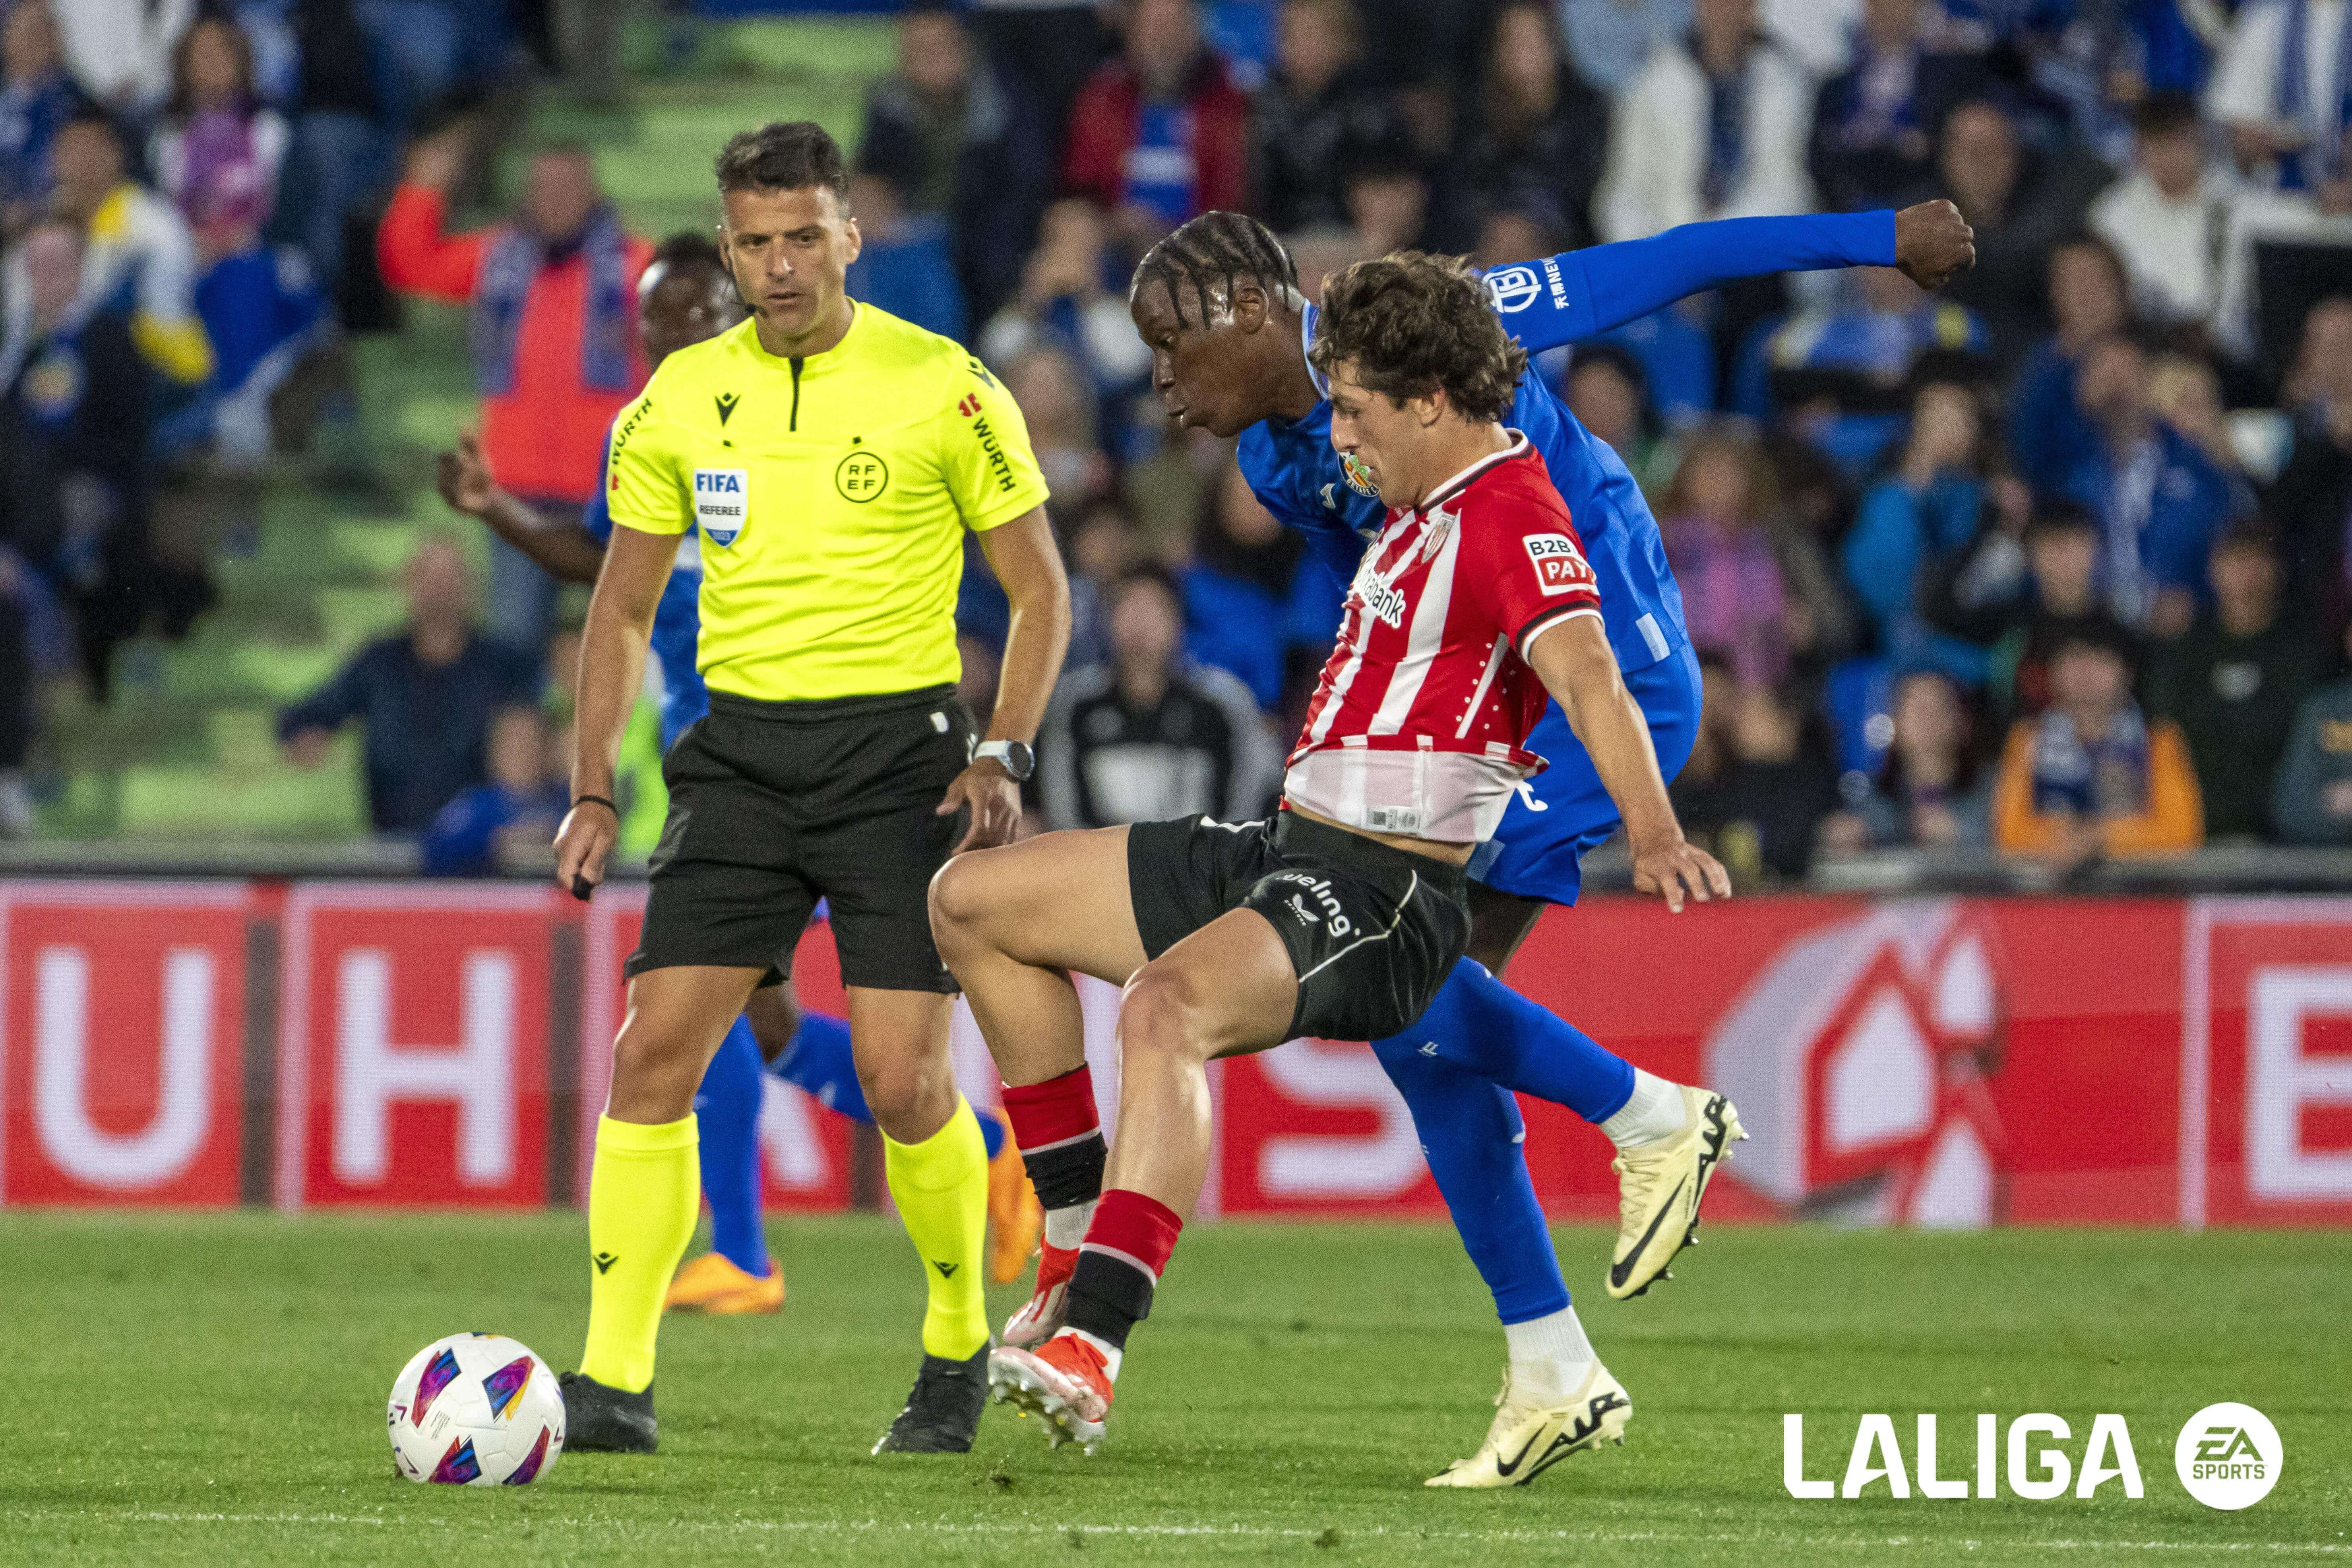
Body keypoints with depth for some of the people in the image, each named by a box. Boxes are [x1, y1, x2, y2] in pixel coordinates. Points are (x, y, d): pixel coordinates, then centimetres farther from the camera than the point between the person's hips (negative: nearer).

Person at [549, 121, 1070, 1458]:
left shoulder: (944, 388, -3)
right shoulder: (683, 398, 7)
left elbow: (1042, 593, 3)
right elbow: (625, 606, 16)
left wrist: (1003, 757, -10)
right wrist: (594, 790, 6)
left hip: (899, 747, -3)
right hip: (742, 749, 3)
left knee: (902, 1079, -10)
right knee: (654, 1050, -9)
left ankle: (961, 1348, 14)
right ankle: (616, 1381, -6)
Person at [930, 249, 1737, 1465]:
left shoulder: (1512, 522, -15)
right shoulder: (1425, 505, 16)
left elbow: (1589, 679, -32)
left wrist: (1654, 837, -46)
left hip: (1383, 896, -11)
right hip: (1284, 854, 11)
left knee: (1167, 1004, -39)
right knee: (973, 901, 9)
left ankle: (1091, 1345, -49)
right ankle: (1083, 1218, 9)